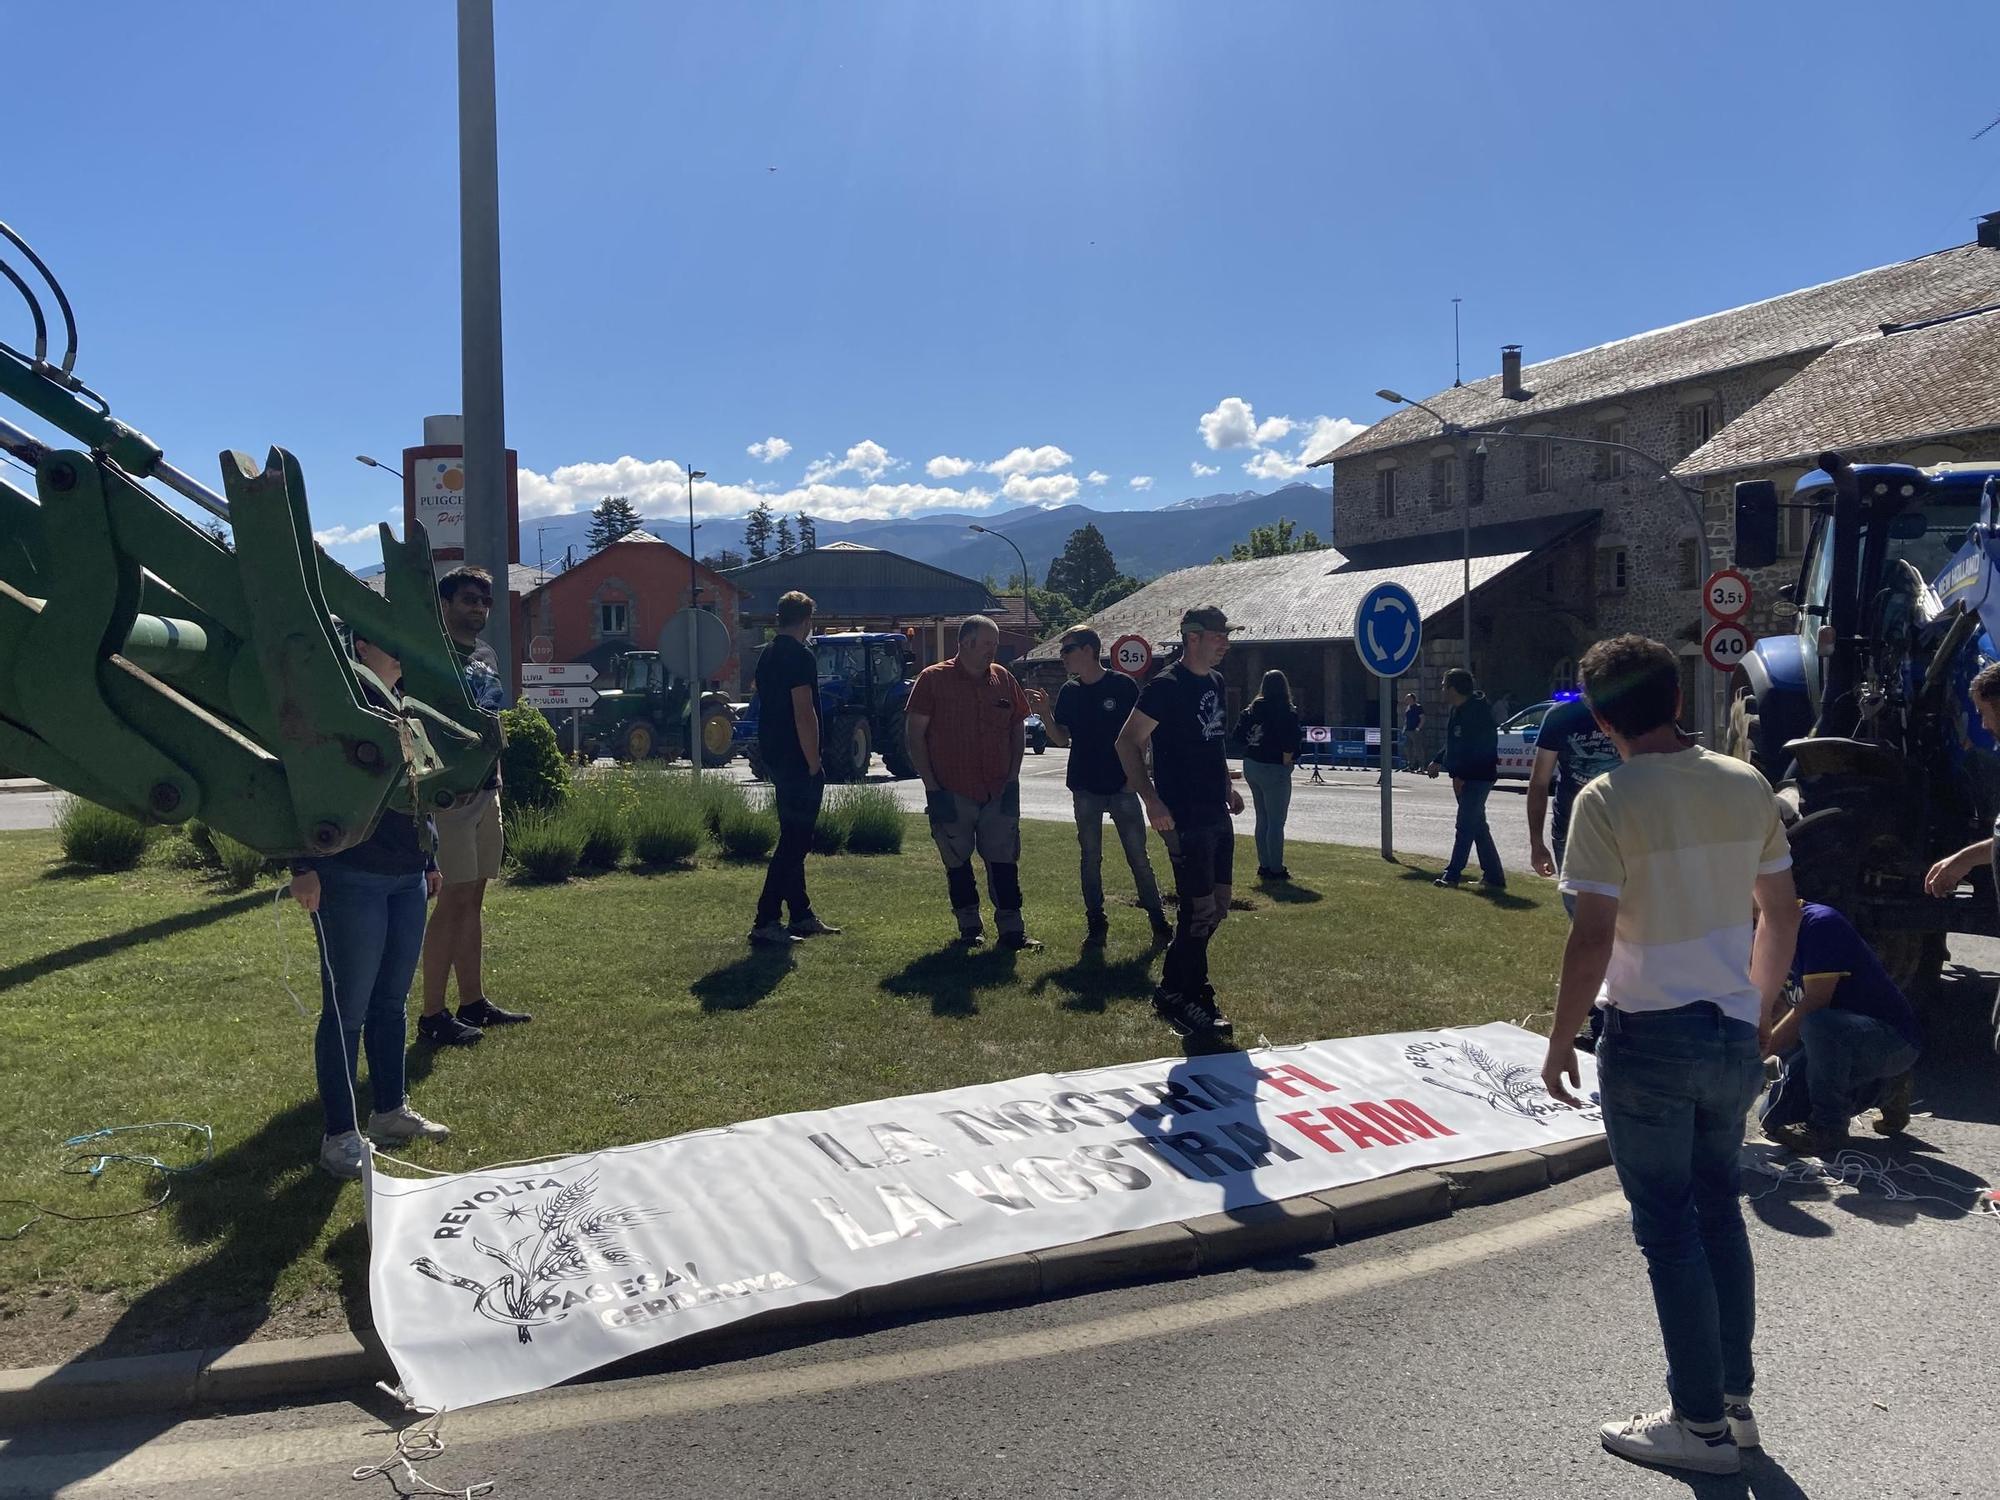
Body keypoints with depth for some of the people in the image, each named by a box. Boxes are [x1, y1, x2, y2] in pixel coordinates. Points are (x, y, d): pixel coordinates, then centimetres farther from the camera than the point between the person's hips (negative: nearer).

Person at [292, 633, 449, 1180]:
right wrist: (303, 866, -19)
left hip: (407, 878, 8)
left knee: (392, 1000, 15)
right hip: (350, 880, -8)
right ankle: (341, 1135, 7)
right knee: (347, 1008, -1)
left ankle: (391, 1111, 27)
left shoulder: (408, 709, 14)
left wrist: (429, 861, 25)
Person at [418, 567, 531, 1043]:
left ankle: (473, 1001, 21)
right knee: (454, 898, -8)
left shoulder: (486, 656, 17)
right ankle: (432, 1015, -2)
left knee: (473, 897, 13)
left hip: (485, 790, 8)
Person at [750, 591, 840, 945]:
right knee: (794, 841, -6)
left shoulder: (767, 655, 14)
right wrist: (814, 764, -16)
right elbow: (804, 714, -21)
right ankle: (766, 922, -7)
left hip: (774, 757, 10)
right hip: (797, 760, -10)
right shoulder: (800, 657, -15)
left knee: (793, 838, 16)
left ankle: (802, 916, 23)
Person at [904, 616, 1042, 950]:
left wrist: (1012, 778, 3)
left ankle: (1011, 930, 9)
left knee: (1004, 861, 2)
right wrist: (932, 787, -10)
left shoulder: (1003, 679, 7)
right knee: (958, 863, 8)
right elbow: (914, 734, -5)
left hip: (999, 793, 3)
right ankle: (969, 928, 22)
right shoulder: (933, 679, -5)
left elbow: (1018, 729, 14)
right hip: (952, 793, -2)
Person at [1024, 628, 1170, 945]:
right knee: (1090, 858, 9)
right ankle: (1096, 922, 18)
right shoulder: (1070, 692, 6)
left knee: (1138, 856, -1)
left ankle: (1159, 920, 9)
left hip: (1121, 786, -4)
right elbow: (1062, 740, 7)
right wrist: (1044, 713, -8)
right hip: (1085, 788, 4)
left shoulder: (1122, 685, -7)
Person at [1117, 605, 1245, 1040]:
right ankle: (1174, 996, 8)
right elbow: (1128, 743, -13)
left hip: (1217, 814, 9)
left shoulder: (1215, 683, 12)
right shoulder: (1166, 687, -13)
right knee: (1200, 910, -7)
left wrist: (1227, 787, 18)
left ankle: (1189, 988, 25)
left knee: (1217, 907, 12)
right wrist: (1152, 801, -20)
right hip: (1185, 819, -9)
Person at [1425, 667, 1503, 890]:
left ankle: (1453, 874, -1)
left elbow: (1481, 748, -23)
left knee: (1465, 827, -5)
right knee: (1478, 827, 12)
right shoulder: (1459, 711, 12)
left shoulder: (1477, 711, -18)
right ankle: (1493, 876, 17)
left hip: (1477, 777, -10)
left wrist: (1461, 775, -23)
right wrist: (1438, 761, 19)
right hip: (1466, 777, 10)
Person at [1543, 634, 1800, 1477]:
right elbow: (1782, 913, 9)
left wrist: (1560, 1043, -8)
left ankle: (1702, 1425, 18)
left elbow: (1592, 940, -19)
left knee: (1669, 1228, 6)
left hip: (1650, 1038, -6)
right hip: (1732, 1034, 6)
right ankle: (1736, 1400, 32)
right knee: (1718, 1209, 20)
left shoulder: (1608, 800, -16)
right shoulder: (1748, 787, 2)